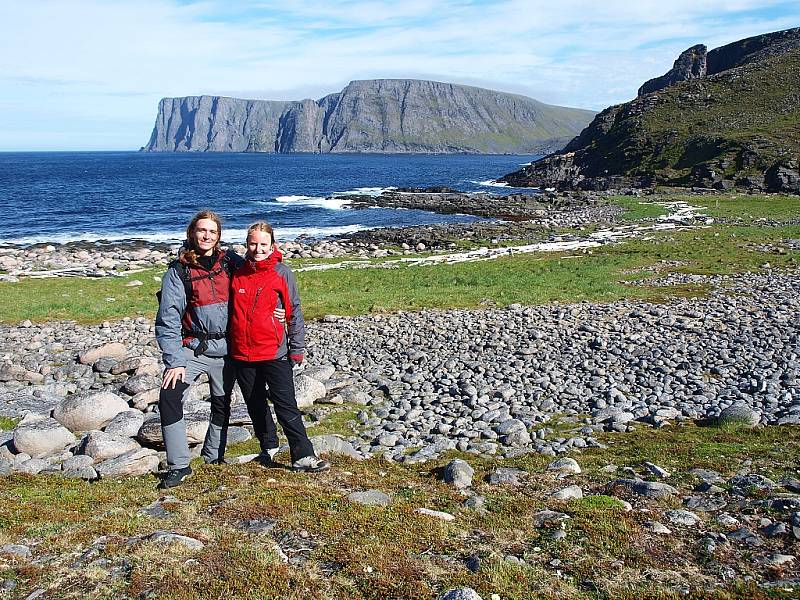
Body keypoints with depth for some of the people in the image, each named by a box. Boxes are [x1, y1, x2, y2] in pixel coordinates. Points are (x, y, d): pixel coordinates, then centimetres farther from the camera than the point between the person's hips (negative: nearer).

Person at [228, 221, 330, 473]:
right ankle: (269, 447, 32)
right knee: (255, 405, 15)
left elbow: (294, 312, -1)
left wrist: (297, 348, -4)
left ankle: (303, 456, -4)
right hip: (242, 355, 4)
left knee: (286, 405, -6)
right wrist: (229, 346, 17)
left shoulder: (282, 273, -4)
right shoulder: (237, 274, 5)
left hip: (275, 353, -4)